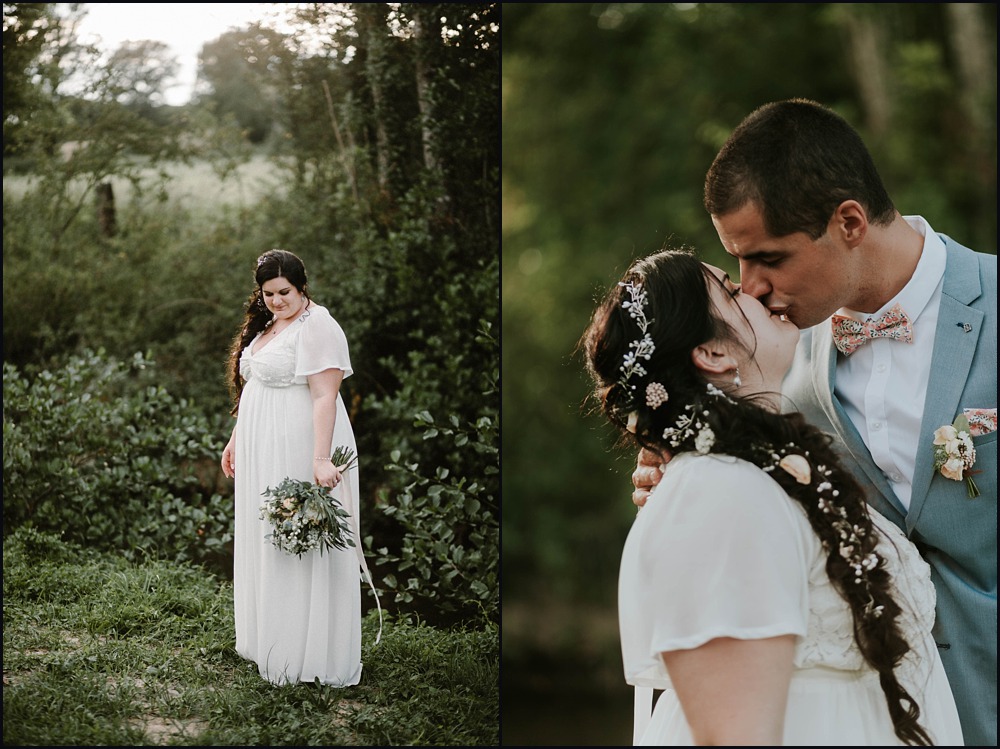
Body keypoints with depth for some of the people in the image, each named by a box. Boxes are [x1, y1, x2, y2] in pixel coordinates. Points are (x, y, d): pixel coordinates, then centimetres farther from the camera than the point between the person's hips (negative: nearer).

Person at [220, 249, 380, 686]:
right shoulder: (264, 326, 15)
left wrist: (320, 459, -30)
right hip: (263, 454, 9)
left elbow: (325, 396, -23)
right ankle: (269, 640, 26)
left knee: (302, 548, -5)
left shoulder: (317, 327, -15)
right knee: (266, 546, 14)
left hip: (300, 452, -9)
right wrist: (235, 440, 22)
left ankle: (309, 655, 3)